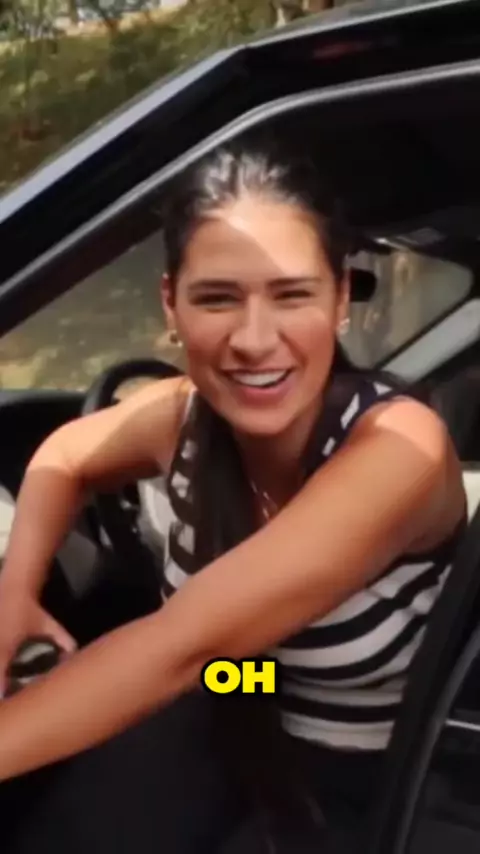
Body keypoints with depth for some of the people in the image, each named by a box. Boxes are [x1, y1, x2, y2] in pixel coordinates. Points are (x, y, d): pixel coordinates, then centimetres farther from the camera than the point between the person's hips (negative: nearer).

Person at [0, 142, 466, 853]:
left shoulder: (397, 446, -30)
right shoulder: (187, 416, -13)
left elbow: (186, 642, -37)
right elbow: (64, 458, 8)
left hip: (360, 784, -3)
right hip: (222, 724, 4)